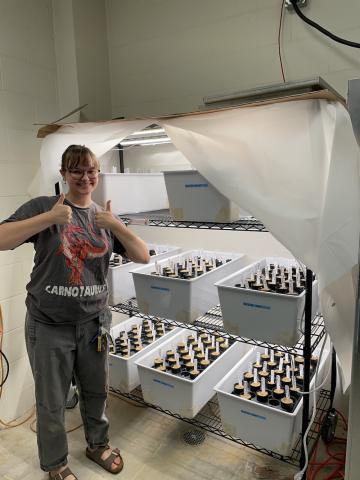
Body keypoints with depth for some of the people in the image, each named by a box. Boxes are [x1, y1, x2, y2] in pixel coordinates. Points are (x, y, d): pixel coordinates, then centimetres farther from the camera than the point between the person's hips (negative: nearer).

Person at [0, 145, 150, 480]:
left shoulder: (105, 217, 2)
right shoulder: (43, 207, -9)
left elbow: (143, 257, -3)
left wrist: (116, 226, -17)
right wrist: (49, 218, -27)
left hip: (93, 323, 3)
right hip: (49, 326, -3)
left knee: (96, 391, 21)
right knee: (52, 402, 14)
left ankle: (98, 445, 48)